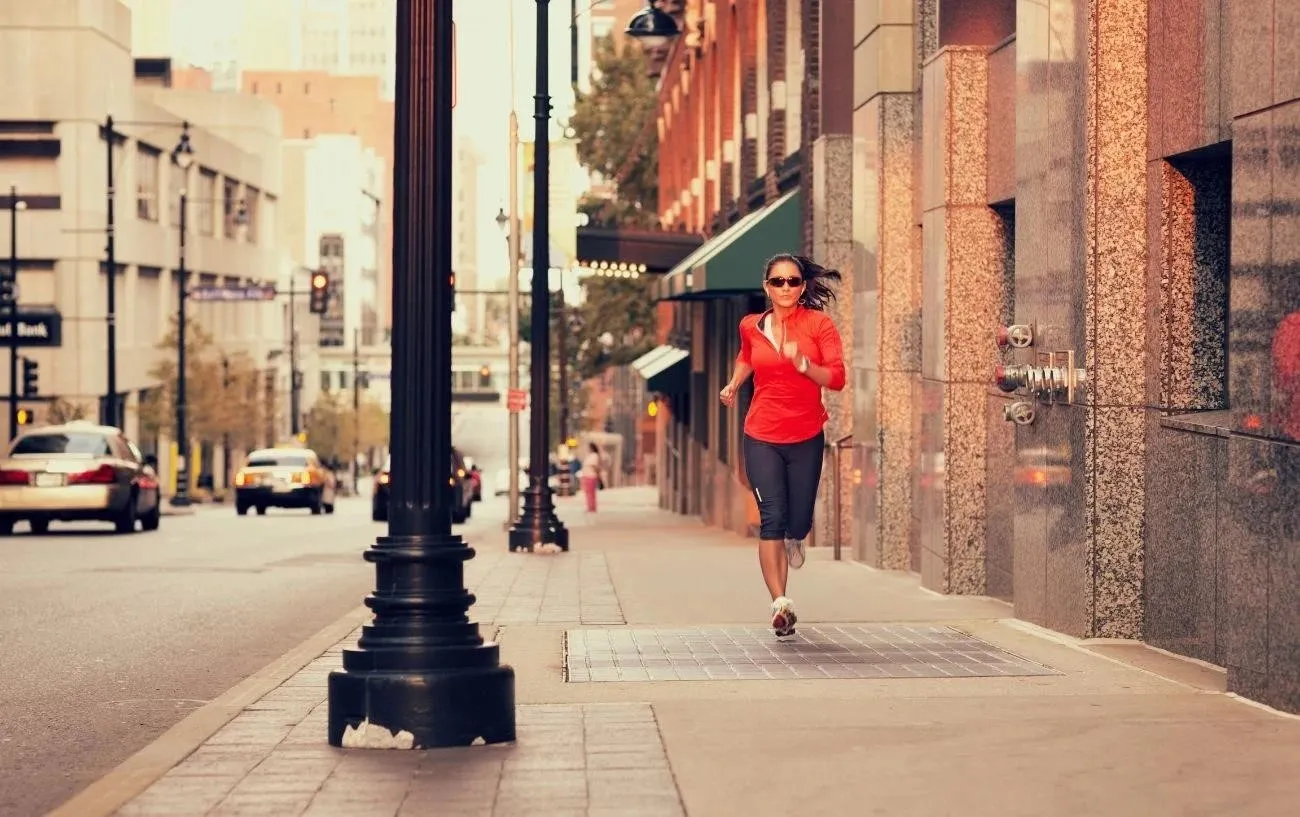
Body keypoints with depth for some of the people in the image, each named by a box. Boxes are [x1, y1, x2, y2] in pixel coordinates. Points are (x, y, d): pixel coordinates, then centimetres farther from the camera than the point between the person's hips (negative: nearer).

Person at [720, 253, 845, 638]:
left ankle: (794, 538, 47)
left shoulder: (819, 324, -5)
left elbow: (836, 378, -13)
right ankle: (780, 602, -17)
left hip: (806, 438, 0)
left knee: (797, 522, 8)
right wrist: (734, 384, 16)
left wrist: (803, 363, -26)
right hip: (762, 438, 1)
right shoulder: (751, 327, 4)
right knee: (772, 518, -13)